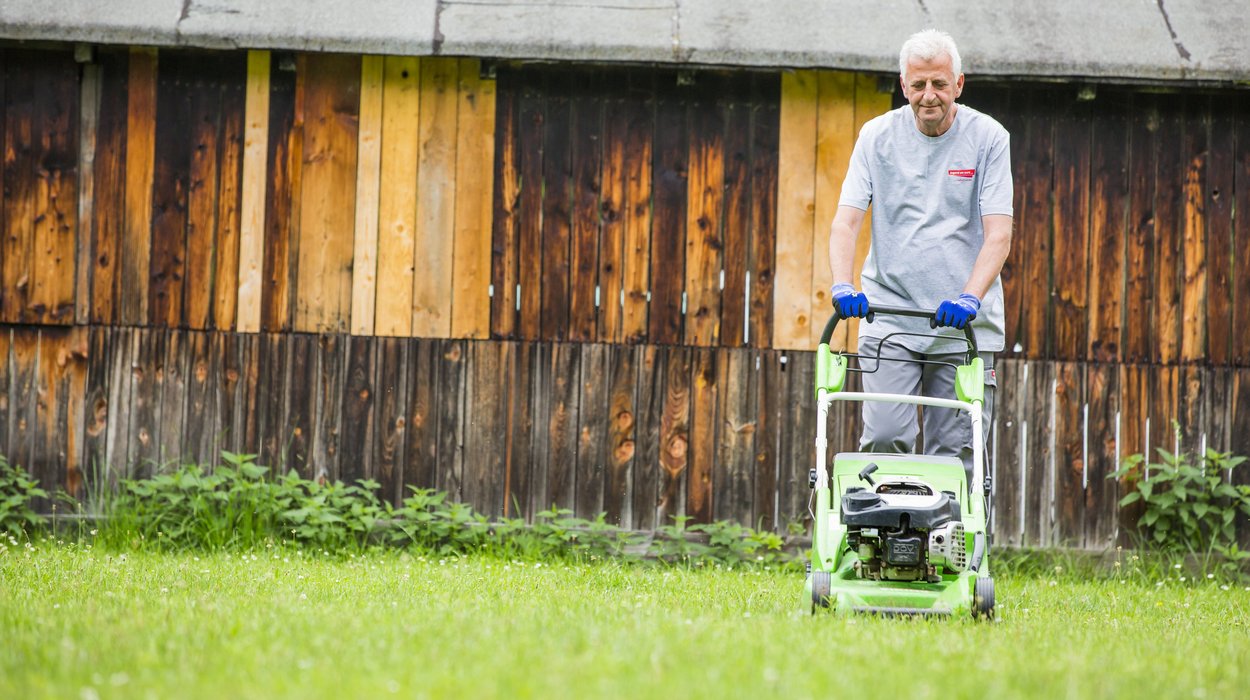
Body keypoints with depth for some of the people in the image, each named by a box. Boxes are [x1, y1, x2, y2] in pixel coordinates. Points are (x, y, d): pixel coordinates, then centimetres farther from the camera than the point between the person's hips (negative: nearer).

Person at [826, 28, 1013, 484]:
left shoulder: (988, 138, 0)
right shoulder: (877, 136, 4)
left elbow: (998, 234, -5)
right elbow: (845, 222, 0)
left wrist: (969, 298, -21)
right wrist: (842, 285, -18)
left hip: (965, 326, -1)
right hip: (889, 315, 1)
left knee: (955, 451, -3)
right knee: (885, 437, -12)